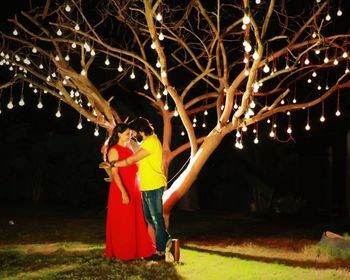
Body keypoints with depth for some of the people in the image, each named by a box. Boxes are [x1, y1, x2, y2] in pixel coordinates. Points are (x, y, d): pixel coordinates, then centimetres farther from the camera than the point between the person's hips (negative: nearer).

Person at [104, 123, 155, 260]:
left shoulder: (129, 148, 12)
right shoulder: (114, 151, -11)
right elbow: (114, 173, -18)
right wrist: (123, 192, -24)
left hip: (134, 189, 8)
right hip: (121, 190, -7)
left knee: (136, 221, 10)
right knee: (122, 223, 1)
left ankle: (137, 250, 19)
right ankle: (122, 253, 10)